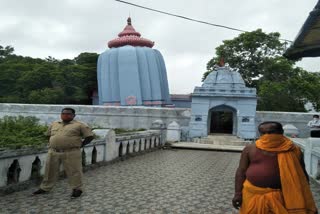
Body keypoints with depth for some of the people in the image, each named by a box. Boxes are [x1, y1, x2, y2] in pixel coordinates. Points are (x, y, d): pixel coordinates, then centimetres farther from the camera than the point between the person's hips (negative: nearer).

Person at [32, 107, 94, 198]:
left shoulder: (79, 125, -2)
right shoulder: (54, 124, 15)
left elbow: (89, 136, -3)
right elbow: (48, 135, 29)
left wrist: (80, 145, -3)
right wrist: (52, 144, 17)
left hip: (71, 153, -5)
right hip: (53, 152, 5)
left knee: (73, 171, 1)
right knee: (50, 171, 15)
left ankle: (77, 189, 15)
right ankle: (45, 188, 31)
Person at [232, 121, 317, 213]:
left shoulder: (292, 151, -1)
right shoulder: (250, 149, -1)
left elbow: (301, 175, 5)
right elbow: (241, 171, 1)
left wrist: (305, 198, 6)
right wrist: (238, 193, -5)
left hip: (281, 196, 0)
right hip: (253, 194, 1)